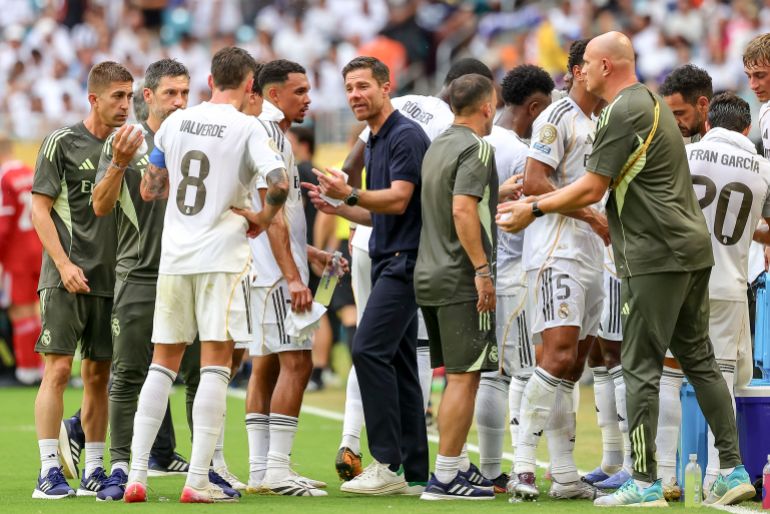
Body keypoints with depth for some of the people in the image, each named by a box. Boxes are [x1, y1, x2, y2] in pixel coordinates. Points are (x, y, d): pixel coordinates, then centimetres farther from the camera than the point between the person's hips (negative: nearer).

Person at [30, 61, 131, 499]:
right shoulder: (63, 143, -3)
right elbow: (40, 208, -5)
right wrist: (64, 263, -14)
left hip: (111, 279, 5)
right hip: (67, 279, -5)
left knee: (98, 374, 7)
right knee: (58, 369, -9)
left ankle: (94, 471, 12)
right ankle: (50, 471, -8)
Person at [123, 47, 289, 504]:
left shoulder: (176, 123, 7)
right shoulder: (247, 128, -6)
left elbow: (149, 190, 12)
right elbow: (280, 183, -19)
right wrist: (263, 219, -2)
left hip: (174, 257, 5)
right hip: (222, 255, -4)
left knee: (164, 363, 11)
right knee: (216, 363, -2)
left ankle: (137, 474, 7)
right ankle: (198, 479, -8)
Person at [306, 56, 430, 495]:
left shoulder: (406, 135, -11)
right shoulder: (375, 143, 19)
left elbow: (398, 200, -20)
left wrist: (350, 194, -28)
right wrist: (337, 207, 11)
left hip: (404, 261, -10)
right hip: (388, 261, 10)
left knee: (370, 349, -17)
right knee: (399, 362, 7)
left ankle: (388, 463, -18)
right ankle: (415, 473, 7)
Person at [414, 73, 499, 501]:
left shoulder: (437, 147, 15)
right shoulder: (477, 149, -12)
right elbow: (463, 209, -23)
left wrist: (500, 194, 38)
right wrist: (482, 269, -24)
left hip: (429, 276, 9)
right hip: (461, 281, -9)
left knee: (455, 376, 15)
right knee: (464, 377, -6)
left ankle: (453, 468, 17)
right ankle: (444, 478, -8)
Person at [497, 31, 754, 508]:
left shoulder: (624, 112, -13)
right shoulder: (650, 101, 18)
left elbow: (591, 189, -12)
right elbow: (603, 188, 23)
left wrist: (534, 209, -1)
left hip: (656, 255, -9)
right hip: (692, 249, 10)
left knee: (641, 367, -5)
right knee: (699, 359, 11)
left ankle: (645, 482, -5)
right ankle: (734, 471, 8)